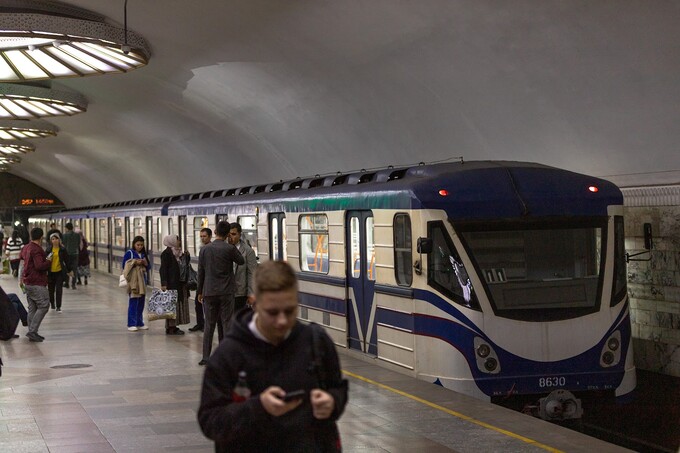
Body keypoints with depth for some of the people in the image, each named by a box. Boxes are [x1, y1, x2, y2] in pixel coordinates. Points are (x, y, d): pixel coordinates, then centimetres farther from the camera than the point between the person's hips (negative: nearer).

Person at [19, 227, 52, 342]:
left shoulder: (26, 248, 13)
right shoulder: (36, 250, -18)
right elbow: (40, 266, -25)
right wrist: (49, 261, -9)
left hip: (27, 283, 10)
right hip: (37, 283, -10)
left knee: (32, 308, 11)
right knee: (43, 306, -7)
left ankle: (32, 333, 12)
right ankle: (32, 331, -12)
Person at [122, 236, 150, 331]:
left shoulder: (143, 254, 14)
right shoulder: (129, 253, -2)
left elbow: (149, 267, 16)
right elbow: (125, 266, -6)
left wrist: (146, 263, -5)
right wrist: (135, 263, -16)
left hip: (142, 281, 6)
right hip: (133, 281, -6)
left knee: (141, 303, 9)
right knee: (133, 303, -8)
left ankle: (139, 323, 17)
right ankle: (131, 324, -5)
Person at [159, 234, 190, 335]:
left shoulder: (178, 253, 15)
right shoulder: (166, 253, -11)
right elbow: (163, 269, -15)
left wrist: (186, 256, 5)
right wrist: (164, 284, -21)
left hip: (179, 284, 9)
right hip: (171, 284, -9)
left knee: (178, 304, 10)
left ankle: (173, 326, 16)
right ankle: (170, 328, -3)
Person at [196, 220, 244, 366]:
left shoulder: (205, 249, 2)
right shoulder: (230, 248, -10)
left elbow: (201, 272, 7)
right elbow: (241, 261, 7)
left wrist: (199, 291, 15)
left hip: (209, 292, 3)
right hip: (226, 292, -3)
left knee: (209, 325, 9)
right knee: (227, 324, 3)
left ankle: (206, 357, 9)